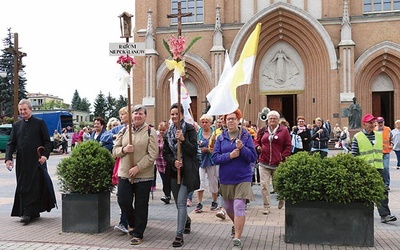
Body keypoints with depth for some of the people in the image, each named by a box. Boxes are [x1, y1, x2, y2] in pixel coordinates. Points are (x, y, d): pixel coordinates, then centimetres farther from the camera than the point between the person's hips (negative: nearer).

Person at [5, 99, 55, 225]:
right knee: (22, 188, 5)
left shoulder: (40, 123, 3)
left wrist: (45, 155, -13)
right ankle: (33, 213, 15)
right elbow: (11, 143, 10)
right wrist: (8, 158, -4)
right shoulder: (16, 125, 14)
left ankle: (28, 213, -3)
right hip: (22, 162, 4)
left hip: (37, 161, -4)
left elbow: (47, 142, 1)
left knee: (34, 186, -6)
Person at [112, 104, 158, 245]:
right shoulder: (124, 131, 10)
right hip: (124, 174, 4)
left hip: (144, 175, -3)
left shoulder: (150, 132, -3)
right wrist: (124, 149, -12)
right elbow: (115, 151, 10)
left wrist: (138, 167, -19)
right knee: (123, 201, 3)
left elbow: (152, 155, -11)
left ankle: (138, 234, 18)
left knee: (141, 206, 4)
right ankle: (134, 224, 32)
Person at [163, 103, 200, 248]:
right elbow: (165, 153, 8)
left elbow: (194, 150, -10)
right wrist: (173, 161, -11)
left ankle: (179, 235, -8)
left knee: (181, 202, -13)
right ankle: (186, 220, 45)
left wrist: (183, 140, -25)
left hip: (187, 170, -5)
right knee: (179, 203, 15)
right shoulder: (168, 132, 9)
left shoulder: (190, 129, -4)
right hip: (174, 171, 5)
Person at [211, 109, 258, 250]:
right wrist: (230, 155, -20)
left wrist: (242, 148, -23)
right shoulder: (221, 138, 2)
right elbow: (215, 158, -5)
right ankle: (236, 225, 48)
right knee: (228, 208, 18)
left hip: (243, 178, -3)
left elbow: (253, 157, -8)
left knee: (239, 207, -13)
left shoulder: (246, 136, -4)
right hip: (226, 178, 4)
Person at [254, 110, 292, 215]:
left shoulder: (284, 130, 2)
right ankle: (267, 207, 5)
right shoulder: (262, 131, 8)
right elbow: (257, 142, 17)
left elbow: (288, 146, 2)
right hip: (264, 163, 1)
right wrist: (258, 147, -5)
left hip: (278, 164, -1)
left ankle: (281, 199, 41)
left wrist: (282, 157, -8)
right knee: (264, 185, -4)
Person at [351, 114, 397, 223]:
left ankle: (384, 215, -7)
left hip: (378, 168, 4)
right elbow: (353, 155, -5)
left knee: (383, 191, -6)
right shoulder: (357, 137, -4)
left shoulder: (379, 135, 11)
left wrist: (380, 163, 17)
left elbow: (380, 151, 20)